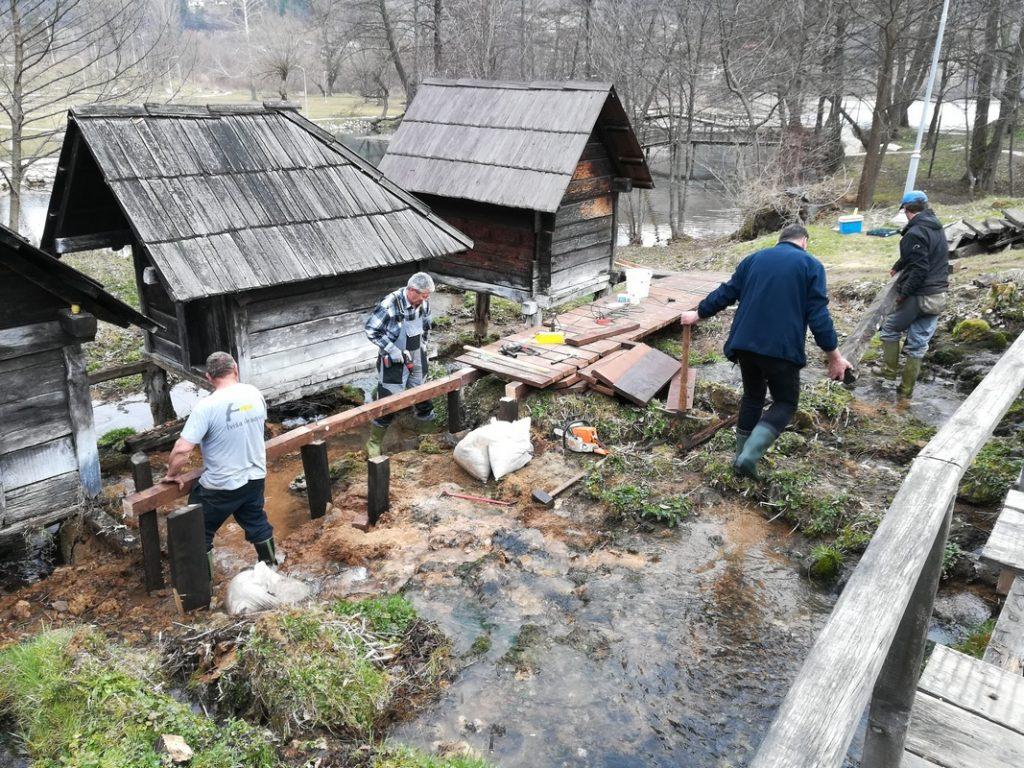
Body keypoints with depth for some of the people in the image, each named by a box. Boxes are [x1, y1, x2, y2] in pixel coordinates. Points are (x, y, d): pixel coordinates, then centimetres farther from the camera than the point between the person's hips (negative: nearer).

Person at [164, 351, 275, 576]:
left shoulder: (206, 406, -23)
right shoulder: (254, 393, -5)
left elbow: (183, 449, -25)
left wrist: (172, 473, -6)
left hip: (221, 486, -5)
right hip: (255, 478, 6)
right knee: (257, 522, 25)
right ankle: (271, 566, 40)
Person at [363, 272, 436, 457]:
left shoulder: (424, 303, -6)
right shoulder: (390, 304, -25)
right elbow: (371, 330, -20)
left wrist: (422, 347, 10)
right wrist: (395, 352, -22)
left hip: (417, 359, 6)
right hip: (393, 360, -5)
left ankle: (427, 432, 34)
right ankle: (374, 442, 16)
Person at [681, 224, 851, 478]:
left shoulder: (754, 259, 14)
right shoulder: (811, 265, 2)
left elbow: (726, 293, 16)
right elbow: (818, 314, -6)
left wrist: (698, 314, 30)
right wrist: (834, 355, -3)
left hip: (745, 343, 5)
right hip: (781, 348, -4)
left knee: (752, 396, 23)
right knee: (785, 402, 10)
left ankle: (742, 456, 25)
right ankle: (749, 456, -10)